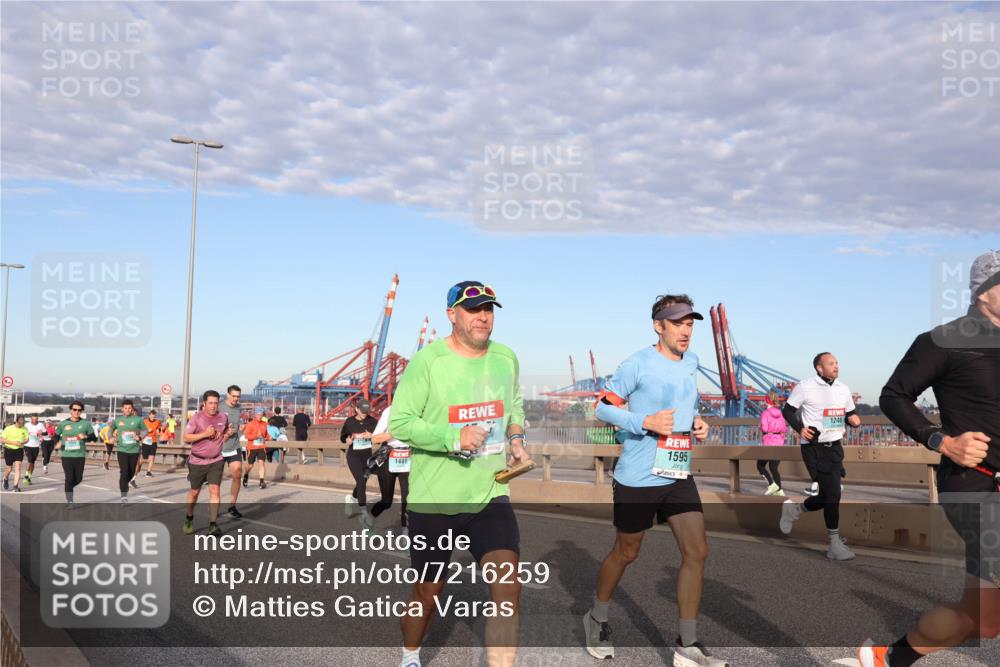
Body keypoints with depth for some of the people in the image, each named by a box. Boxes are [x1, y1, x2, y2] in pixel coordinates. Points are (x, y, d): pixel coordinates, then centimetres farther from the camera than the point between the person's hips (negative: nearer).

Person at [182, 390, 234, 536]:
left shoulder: (223, 417, 0)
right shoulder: (197, 418, -11)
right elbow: (186, 438, -11)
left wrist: (228, 433, -4)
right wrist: (205, 434, -22)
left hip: (216, 461, 1)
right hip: (197, 461, -1)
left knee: (214, 490, -12)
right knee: (194, 492, 14)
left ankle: (213, 525, -11)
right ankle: (189, 518, 38)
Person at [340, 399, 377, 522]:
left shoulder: (372, 421, -5)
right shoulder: (349, 422, -6)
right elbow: (343, 437, 7)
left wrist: (371, 436, -22)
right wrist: (348, 440, -14)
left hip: (367, 456, 3)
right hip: (354, 456, -3)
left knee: (362, 482, 14)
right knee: (361, 482, -17)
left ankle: (351, 498, 47)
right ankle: (364, 512, -14)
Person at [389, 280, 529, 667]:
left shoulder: (506, 358, 4)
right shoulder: (427, 361, -13)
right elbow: (399, 423, -14)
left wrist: (516, 438, 3)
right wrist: (455, 437, -26)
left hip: (490, 496, 3)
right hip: (432, 501, -3)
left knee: (508, 588, -14)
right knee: (427, 594, 14)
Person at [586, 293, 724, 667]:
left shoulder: (691, 362, 9)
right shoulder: (638, 364, -12)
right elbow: (603, 408, -9)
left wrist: (697, 424, 6)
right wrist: (646, 422, -21)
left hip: (679, 476, 6)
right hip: (638, 478, -6)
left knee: (697, 552, -3)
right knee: (626, 553, 9)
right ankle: (597, 618, 35)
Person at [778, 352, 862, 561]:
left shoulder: (843, 388, 9)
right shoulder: (805, 386, -9)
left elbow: (849, 414, 18)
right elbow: (787, 410, -4)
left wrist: (854, 419, -5)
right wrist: (800, 428, -18)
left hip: (835, 446, 7)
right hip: (814, 447, -7)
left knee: (828, 496, 7)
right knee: (832, 494, -9)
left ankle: (795, 509, 34)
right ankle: (835, 544, 3)